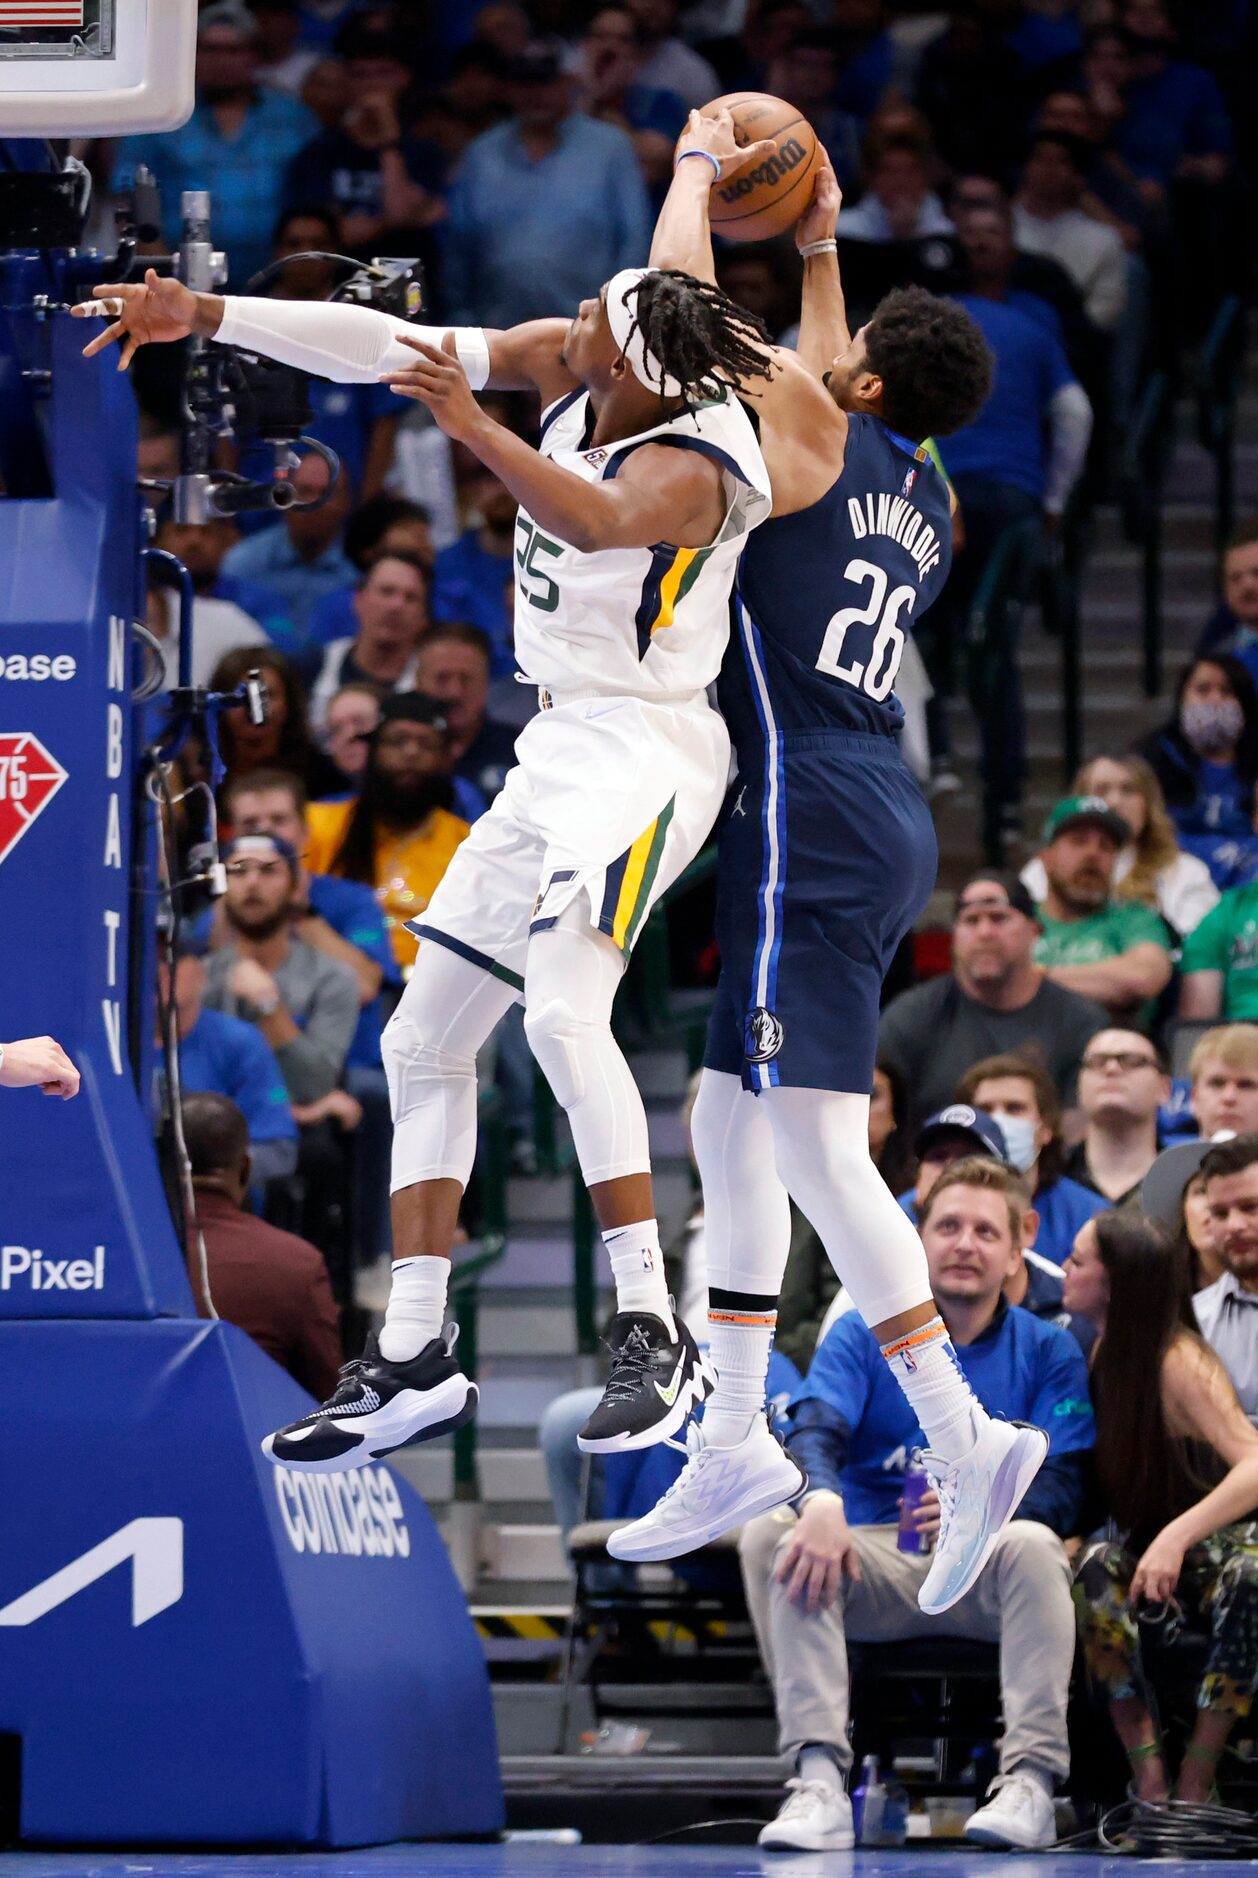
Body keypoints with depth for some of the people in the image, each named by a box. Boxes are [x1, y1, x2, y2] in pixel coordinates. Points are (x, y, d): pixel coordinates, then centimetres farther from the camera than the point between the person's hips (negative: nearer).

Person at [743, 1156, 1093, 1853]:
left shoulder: (1047, 1352, 7)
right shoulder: (863, 1335, 7)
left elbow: (1060, 1487, -5)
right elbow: (815, 1430, -11)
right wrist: (821, 1501, -36)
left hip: (986, 1580, -1)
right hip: (876, 1566, 1)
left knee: (1034, 1543, -35)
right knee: (770, 1533, -28)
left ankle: (1031, 1781, -36)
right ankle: (818, 1781, -39)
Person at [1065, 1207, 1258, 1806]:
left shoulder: (1177, 1362, -17)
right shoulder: (1102, 1353, 5)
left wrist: (1177, 1537, -42)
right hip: (1143, 1551, 5)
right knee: (1095, 1566, -30)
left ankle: (1192, 1791, -36)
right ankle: (1149, 1785, -34)